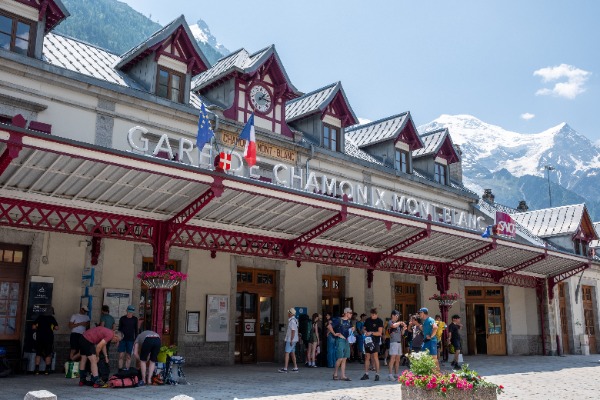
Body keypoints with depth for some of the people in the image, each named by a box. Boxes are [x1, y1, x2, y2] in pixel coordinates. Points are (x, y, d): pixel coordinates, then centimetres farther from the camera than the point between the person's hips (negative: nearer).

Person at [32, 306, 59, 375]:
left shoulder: (39, 317, 5)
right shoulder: (52, 318, -1)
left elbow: (33, 327, 3)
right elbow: (56, 328, -6)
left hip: (39, 338, 2)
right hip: (49, 338, -2)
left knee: (38, 354, 9)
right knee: (48, 354, 6)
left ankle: (37, 370, 5)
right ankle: (47, 370, 2)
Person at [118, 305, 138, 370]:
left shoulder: (135, 319, 4)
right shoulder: (122, 318, 2)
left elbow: (136, 330, 8)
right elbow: (119, 329, 7)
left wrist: (136, 340, 4)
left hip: (130, 340, 0)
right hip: (122, 339, 0)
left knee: (128, 356, 0)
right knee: (121, 355, -4)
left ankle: (127, 369, 4)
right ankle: (120, 369, 0)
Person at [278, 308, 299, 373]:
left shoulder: (292, 321, -17)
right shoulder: (294, 320, 14)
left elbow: (293, 331, -21)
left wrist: (291, 340, -21)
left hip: (290, 340, -10)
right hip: (291, 340, 10)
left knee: (287, 353, -9)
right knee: (292, 353, 12)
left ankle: (285, 368, -11)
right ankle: (295, 368, 13)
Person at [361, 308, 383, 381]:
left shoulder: (379, 321, -5)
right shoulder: (368, 320, 11)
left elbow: (380, 333, -12)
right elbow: (363, 329, 19)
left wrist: (371, 333, -23)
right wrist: (365, 331, -3)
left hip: (375, 341, -5)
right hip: (367, 340, 5)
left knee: (375, 356, -9)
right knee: (367, 357, 8)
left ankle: (377, 374, -3)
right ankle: (366, 374, 15)